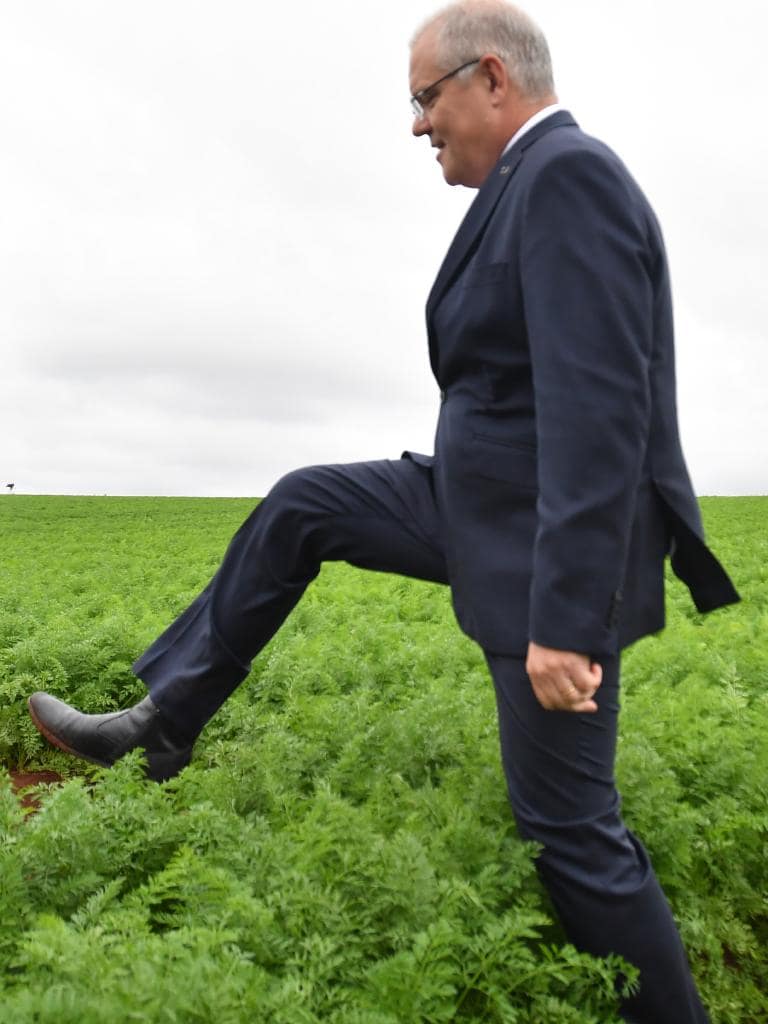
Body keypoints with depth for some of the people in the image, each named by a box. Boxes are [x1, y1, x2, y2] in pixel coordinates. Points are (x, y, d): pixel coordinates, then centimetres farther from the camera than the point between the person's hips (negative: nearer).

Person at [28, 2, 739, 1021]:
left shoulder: (567, 174, -18)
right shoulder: (546, 185, 15)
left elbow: (599, 413, -28)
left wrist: (564, 621, -29)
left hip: (549, 550, -10)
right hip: (497, 508, 10)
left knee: (568, 829, 1)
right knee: (299, 507, 8)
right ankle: (164, 722, 18)